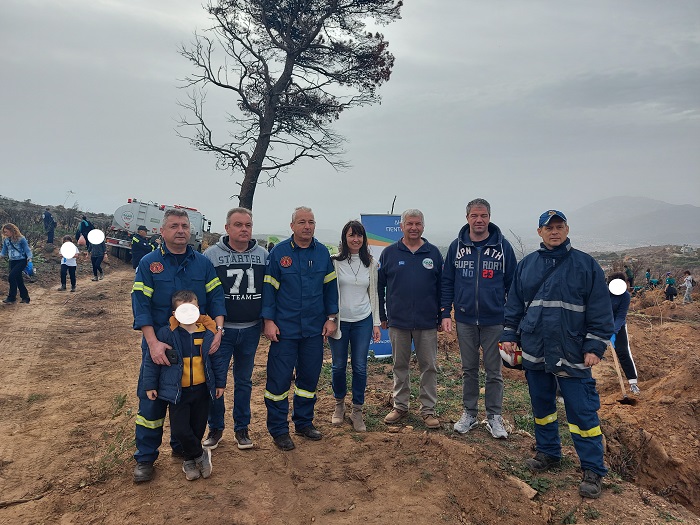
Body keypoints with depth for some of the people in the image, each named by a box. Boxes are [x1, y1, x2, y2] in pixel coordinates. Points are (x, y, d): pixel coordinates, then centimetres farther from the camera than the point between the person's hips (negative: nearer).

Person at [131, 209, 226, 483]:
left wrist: (218, 329, -15)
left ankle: (182, 446, 32)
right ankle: (145, 458, 19)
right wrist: (153, 343, -21)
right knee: (152, 400, 3)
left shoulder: (202, 263, 3)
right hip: (159, 345, -2)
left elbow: (215, 297, 0)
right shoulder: (149, 263, -4)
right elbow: (140, 305, -11)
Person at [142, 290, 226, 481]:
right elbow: (151, 360, -3)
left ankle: (190, 460, 38)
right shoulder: (166, 334, -13)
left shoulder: (208, 333, -6)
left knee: (198, 429, 12)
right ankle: (201, 454, 18)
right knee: (180, 430, -9)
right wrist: (149, 385, -1)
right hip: (177, 391, -2)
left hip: (201, 389, 2)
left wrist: (220, 383, 8)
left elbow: (217, 359, 5)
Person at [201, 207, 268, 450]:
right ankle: (215, 427, 25)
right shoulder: (211, 254, -5)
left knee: (244, 380, 14)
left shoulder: (263, 255, 2)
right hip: (221, 329, -2)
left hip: (251, 330, 2)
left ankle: (241, 428, 28)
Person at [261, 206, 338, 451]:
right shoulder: (279, 252, -5)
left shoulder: (322, 252, 4)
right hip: (284, 328, -3)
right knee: (279, 378, 1)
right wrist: (268, 321, -9)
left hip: (314, 329, 4)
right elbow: (268, 287, -5)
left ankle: (304, 422, 29)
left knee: (310, 376, 13)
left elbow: (330, 286, 10)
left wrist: (331, 317, 6)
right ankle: (278, 429, 16)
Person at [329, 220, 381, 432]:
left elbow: (373, 294, 9)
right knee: (338, 366, 9)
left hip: (363, 321, 2)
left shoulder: (370, 263, 5)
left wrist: (376, 323, 7)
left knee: (360, 367, 4)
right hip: (339, 321, -2)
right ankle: (339, 404, 32)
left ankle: (357, 410, 19)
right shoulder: (334, 262, -4)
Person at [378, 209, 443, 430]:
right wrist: (382, 316, 3)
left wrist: (442, 315, 4)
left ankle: (428, 409, 19)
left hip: (427, 322, 0)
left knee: (429, 366, 7)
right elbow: (379, 286, 4)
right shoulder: (389, 253, 1)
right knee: (400, 365, 12)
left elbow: (442, 286, 6)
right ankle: (400, 406, 25)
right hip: (398, 321, 0)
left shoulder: (434, 253, 3)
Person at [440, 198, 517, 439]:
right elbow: (447, 282, 5)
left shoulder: (503, 246, -3)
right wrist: (445, 313, -2)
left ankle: (494, 416, 23)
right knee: (468, 370, 13)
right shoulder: (457, 246, 1)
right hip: (465, 320, 2)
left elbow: (512, 284, 2)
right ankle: (469, 413, 27)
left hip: (494, 320, -1)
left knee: (494, 371, 9)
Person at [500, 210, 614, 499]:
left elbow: (600, 310, -4)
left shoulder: (586, 265, -3)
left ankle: (593, 471, 12)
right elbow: (514, 305, 13)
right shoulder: (526, 265, 7)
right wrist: (510, 335, 8)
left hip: (572, 353, -4)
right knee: (541, 406, 15)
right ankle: (548, 453, 33)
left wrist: (595, 346, -9)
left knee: (582, 411, -1)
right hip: (534, 351, 4)